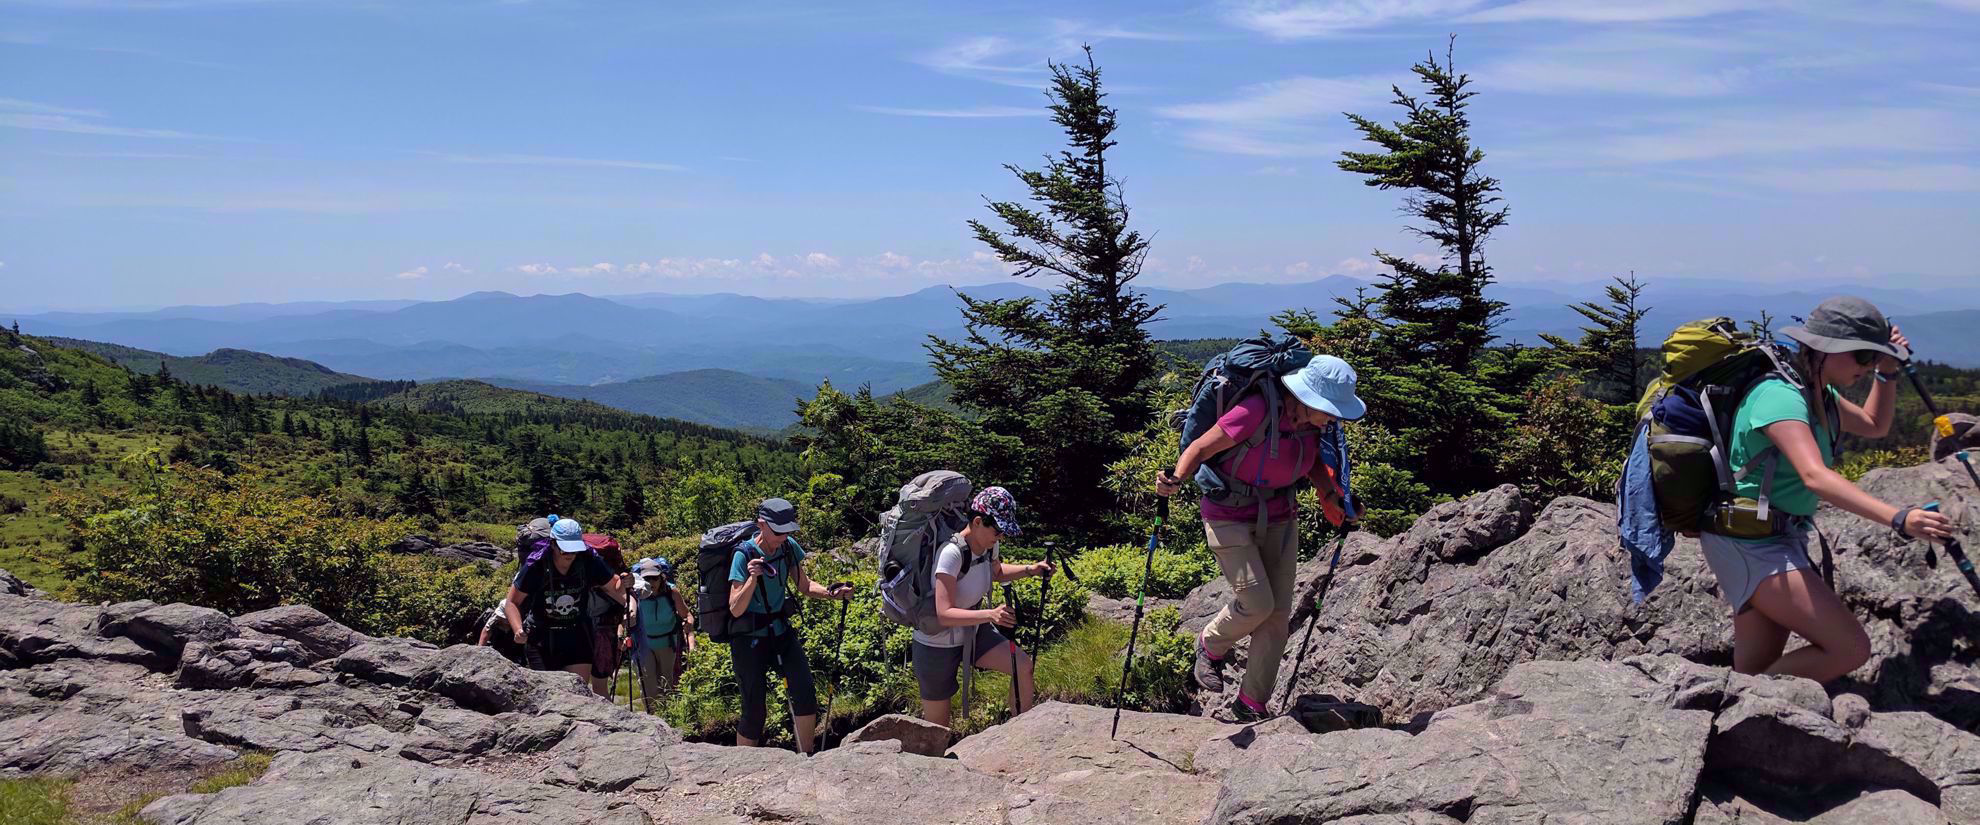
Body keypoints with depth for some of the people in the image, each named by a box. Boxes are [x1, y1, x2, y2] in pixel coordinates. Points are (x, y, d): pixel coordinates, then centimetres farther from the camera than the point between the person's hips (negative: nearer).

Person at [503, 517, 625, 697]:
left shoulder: (589, 562, -14)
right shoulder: (536, 566, -19)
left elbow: (614, 588, -1)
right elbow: (512, 602, -7)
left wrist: (624, 585, -23)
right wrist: (518, 630, -23)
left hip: (577, 636, 1)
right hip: (542, 638, -1)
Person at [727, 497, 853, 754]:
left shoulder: (789, 548, -3)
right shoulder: (744, 555, -18)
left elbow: (805, 586, 11)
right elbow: (735, 610, -21)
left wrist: (832, 594, -6)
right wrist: (752, 578, -36)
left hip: (781, 632, 5)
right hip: (750, 639, -4)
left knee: (805, 694, -12)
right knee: (754, 712, -2)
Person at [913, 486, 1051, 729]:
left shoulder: (988, 546, -8)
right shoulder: (952, 552, -32)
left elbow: (996, 572, 18)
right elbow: (944, 614, -36)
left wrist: (1029, 570, 1)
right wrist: (990, 615, -48)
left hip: (972, 633, 7)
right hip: (937, 645, -7)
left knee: (1023, 666, -13)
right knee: (937, 728, 4)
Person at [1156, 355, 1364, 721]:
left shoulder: (1314, 423, -7)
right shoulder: (1256, 412, -27)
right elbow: (1200, 448, -21)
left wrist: (1334, 497, 1)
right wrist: (1176, 479, -39)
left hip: (1279, 518, 6)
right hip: (1230, 516, -6)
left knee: (1279, 612, 1)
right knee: (1257, 602, -16)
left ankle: (1252, 705, 14)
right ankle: (1210, 648, 17)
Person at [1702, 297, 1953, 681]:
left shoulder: (1820, 394, 11)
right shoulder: (1781, 395, -20)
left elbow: (1874, 426, 31)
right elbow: (1815, 476, -34)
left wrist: (1888, 373, 15)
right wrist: (1898, 519, -42)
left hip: (1779, 539, 10)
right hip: (1750, 544, -10)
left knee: (1754, 672, 11)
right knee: (1850, 649, -14)